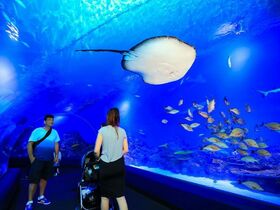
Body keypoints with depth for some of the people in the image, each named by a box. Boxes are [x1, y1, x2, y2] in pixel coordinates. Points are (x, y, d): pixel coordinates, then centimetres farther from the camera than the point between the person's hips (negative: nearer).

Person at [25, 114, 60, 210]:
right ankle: (29, 202, 4)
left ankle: (41, 197, 31)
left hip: (49, 160, 5)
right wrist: (31, 157, -14)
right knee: (34, 180, -4)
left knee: (44, 178, 16)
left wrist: (56, 155, 6)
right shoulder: (37, 131, -9)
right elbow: (30, 144, -9)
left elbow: (56, 144, 12)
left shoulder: (54, 132, 5)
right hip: (38, 159, -5)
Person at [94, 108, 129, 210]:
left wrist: (99, 157, 8)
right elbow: (125, 150, 4)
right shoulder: (122, 131, 0)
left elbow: (96, 150, -11)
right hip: (119, 165, 3)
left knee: (104, 196, 14)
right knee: (120, 195, 10)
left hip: (106, 165, -2)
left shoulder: (102, 130, -9)